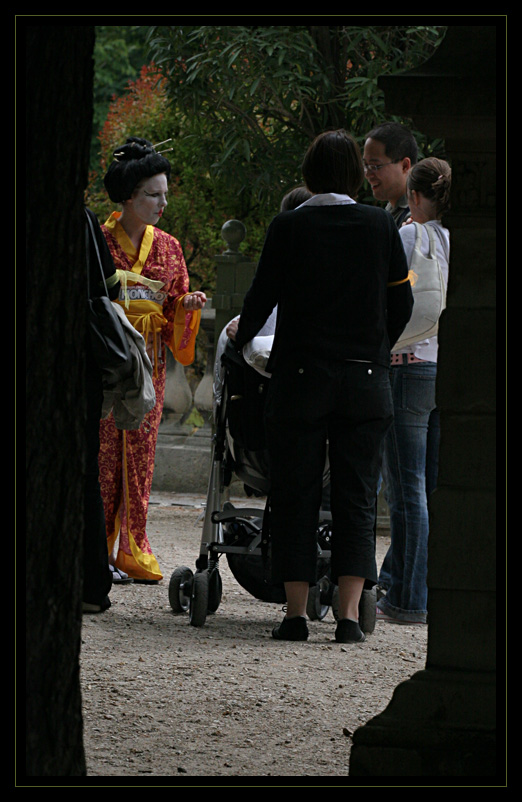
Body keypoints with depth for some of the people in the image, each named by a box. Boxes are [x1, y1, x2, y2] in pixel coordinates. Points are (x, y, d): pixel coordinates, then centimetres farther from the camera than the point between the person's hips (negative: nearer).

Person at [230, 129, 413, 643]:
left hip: (301, 374, -1)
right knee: (355, 497, 5)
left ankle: (296, 614, 3)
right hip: (366, 380, 2)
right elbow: (402, 303, 8)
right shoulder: (380, 226, 1)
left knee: (296, 497, 5)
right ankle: (349, 615, -2)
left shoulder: (288, 227, -5)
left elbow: (263, 297, 2)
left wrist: (242, 338, 22)